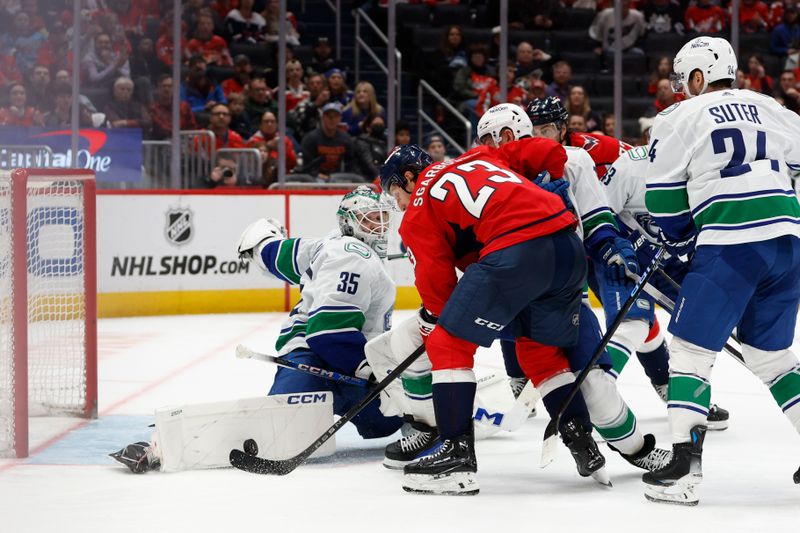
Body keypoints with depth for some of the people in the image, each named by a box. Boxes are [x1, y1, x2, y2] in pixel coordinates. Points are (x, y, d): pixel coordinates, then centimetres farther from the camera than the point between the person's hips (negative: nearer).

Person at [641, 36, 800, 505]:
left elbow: (665, 205, 7)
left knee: (691, 348, 1)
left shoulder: (679, 119, 6)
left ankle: (685, 466, -9)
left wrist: (683, 246, 22)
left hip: (730, 244, -5)